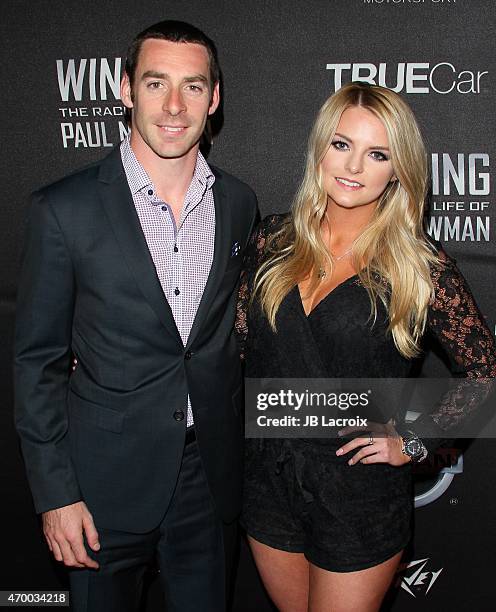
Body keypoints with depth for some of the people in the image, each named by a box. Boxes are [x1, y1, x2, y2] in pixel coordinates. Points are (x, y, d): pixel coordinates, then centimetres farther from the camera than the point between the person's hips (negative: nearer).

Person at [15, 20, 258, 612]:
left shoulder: (239, 203, -1)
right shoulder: (65, 208, -13)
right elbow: (38, 361, -8)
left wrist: (231, 445, 11)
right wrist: (55, 495, -8)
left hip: (210, 476, 3)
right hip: (106, 480, -3)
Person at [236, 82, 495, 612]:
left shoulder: (420, 267, -13)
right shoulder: (273, 241, -3)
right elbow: (239, 342, 7)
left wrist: (412, 443, -7)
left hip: (358, 494, -3)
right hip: (268, 482, 4)